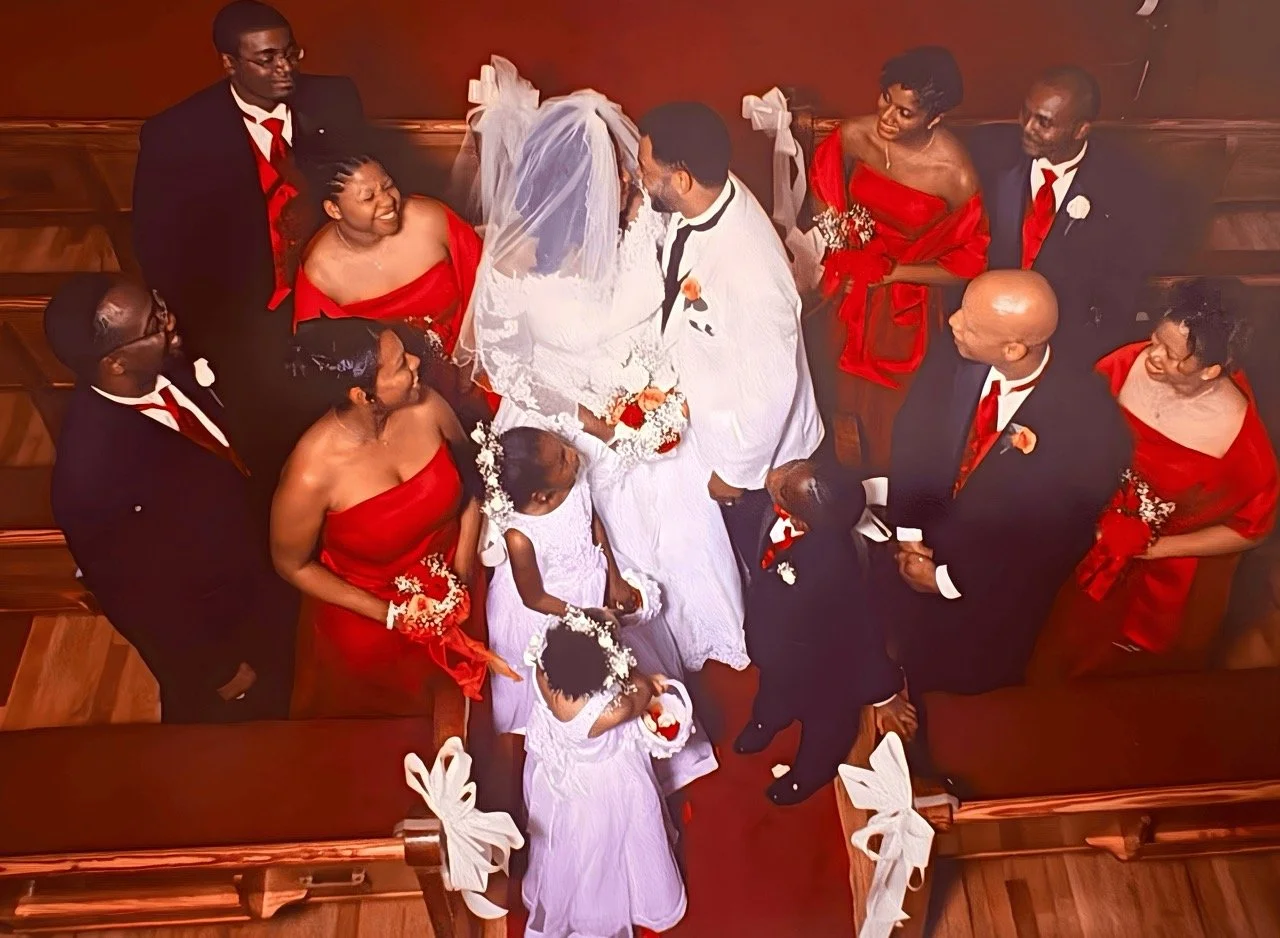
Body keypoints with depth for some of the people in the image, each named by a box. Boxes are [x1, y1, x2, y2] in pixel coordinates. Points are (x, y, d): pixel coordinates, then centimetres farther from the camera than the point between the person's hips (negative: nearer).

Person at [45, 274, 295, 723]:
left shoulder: (168, 370, -18)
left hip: (259, 589, 6)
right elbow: (132, 596, -24)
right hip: (207, 632, -5)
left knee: (271, 710, 33)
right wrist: (219, 668, -11)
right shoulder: (91, 464, -38)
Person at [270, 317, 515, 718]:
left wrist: (465, 557, -11)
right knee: (386, 718, 30)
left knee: (456, 709, 32)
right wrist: (387, 614, -17)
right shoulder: (312, 473, -35)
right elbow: (292, 565, -15)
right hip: (367, 625, -3)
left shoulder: (427, 408, -25)